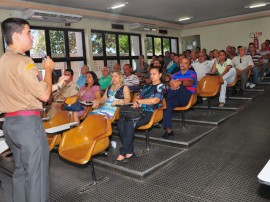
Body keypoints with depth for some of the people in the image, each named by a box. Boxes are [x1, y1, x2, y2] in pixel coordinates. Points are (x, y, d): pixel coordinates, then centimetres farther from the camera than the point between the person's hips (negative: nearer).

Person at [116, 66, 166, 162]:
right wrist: (136, 103, -2)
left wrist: (139, 101, -6)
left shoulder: (160, 86, 3)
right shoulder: (147, 86, 28)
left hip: (150, 113, -7)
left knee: (130, 124, -32)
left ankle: (123, 153, -21)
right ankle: (129, 151, -18)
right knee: (121, 122, -19)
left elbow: (155, 100, -14)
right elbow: (138, 97, 23)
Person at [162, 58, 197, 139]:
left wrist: (180, 82, -36)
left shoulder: (192, 73, 9)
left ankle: (165, 100, -24)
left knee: (180, 86, -36)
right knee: (167, 104, -31)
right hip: (177, 98, 4)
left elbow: (190, 83, -14)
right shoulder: (175, 74, 23)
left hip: (187, 98, -3)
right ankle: (169, 129, -29)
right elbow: (170, 83, 5)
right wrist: (172, 85, -23)